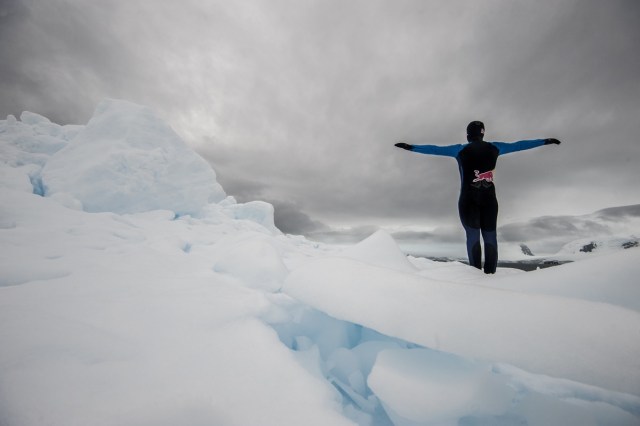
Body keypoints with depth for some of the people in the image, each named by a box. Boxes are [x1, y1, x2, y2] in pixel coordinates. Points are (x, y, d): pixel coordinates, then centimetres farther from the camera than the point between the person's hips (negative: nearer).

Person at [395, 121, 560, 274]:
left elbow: (435, 149, -2)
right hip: (489, 199, 3)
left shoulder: (461, 150, -1)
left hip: (468, 199, -2)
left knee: (473, 235, 0)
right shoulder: (494, 148, 7)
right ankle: (491, 272, 5)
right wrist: (545, 141, 32)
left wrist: (410, 147, 1)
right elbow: (518, 145, 18)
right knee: (490, 236, 6)